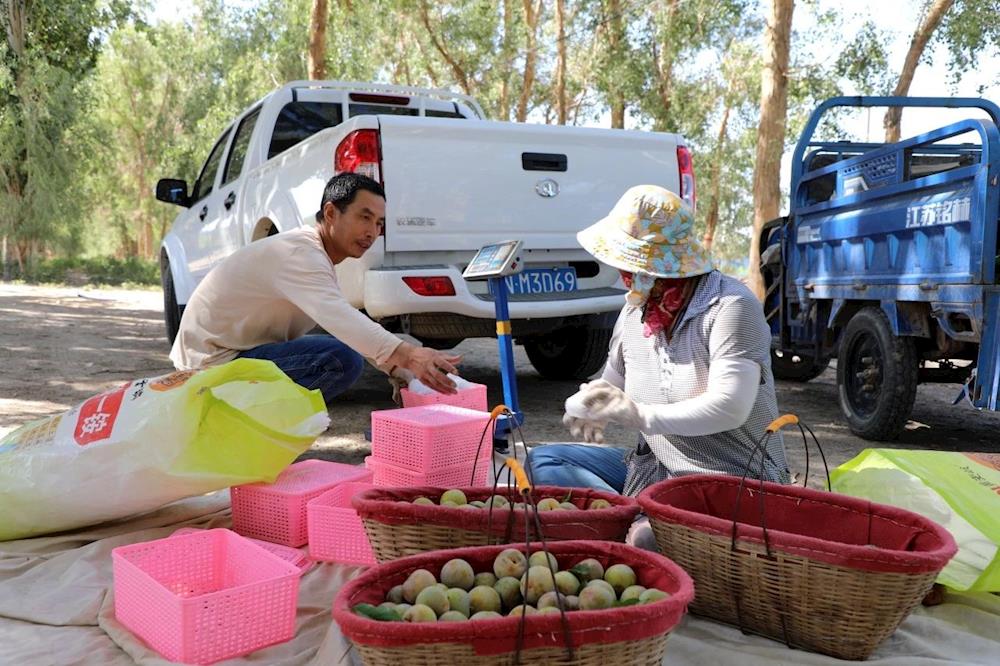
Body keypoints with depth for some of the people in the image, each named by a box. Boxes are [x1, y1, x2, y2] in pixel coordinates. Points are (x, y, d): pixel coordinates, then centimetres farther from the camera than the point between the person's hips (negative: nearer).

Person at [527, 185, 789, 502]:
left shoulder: (731, 306, -16)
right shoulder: (635, 309, 7)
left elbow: (729, 408, -24)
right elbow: (612, 384, 19)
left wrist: (642, 415, -31)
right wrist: (592, 408, -6)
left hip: (736, 481, -8)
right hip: (655, 466, 8)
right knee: (543, 459, -3)